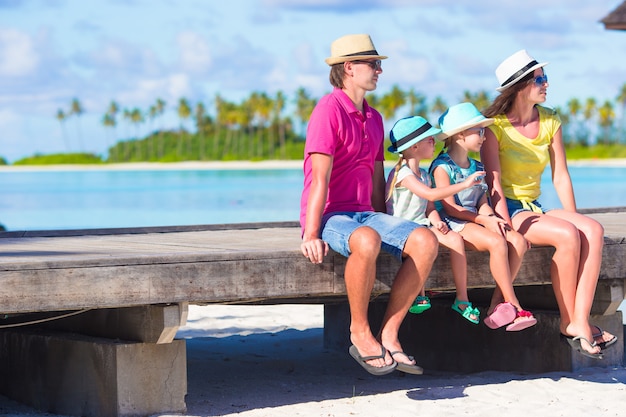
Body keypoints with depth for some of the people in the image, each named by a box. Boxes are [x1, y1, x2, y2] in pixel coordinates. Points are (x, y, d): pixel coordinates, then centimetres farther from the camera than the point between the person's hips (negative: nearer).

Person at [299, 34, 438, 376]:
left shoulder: (374, 118, 17)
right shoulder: (329, 110, -9)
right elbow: (320, 178, -17)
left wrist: (386, 226, 17)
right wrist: (311, 235, -22)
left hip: (365, 214, 8)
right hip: (329, 216, -8)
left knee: (425, 241, -19)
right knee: (366, 242, -40)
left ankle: (388, 336, -16)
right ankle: (360, 333, -20)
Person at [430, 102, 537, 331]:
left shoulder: (477, 167, 20)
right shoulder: (442, 166, -6)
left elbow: (482, 203, 14)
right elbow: (450, 207, -13)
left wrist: (491, 217, -9)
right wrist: (484, 219, -16)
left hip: (476, 221, 8)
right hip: (453, 224, -8)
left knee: (518, 241, -18)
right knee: (497, 243, -31)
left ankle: (496, 304, -21)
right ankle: (513, 306, -23)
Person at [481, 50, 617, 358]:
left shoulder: (550, 121, 9)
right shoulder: (495, 125, -9)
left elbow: (561, 177, 7)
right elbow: (494, 183, -14)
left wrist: (573, 218, -4)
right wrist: (507, 227, -26)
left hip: (534, 209, 6)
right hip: (506, 210, -6)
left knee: (593, 230, -22)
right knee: (567, 235, -29)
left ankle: (581, 320, -29)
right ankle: (569, 324, -17)